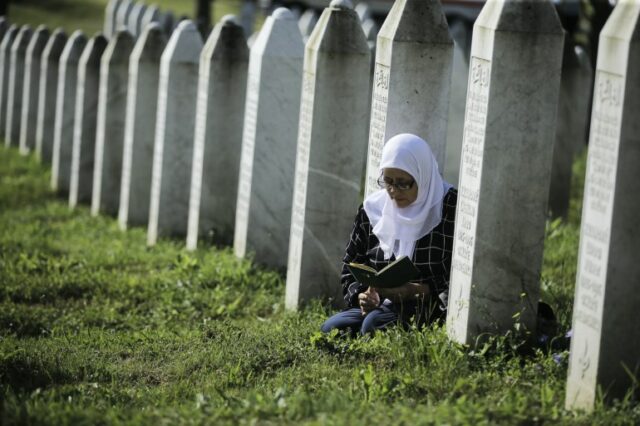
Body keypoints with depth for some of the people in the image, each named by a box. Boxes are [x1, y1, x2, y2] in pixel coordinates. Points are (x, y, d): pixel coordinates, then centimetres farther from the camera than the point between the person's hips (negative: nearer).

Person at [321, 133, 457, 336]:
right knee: (331, 328, -23)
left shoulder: (450, 208, -6)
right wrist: (361, 295, -6)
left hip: (430, 312, -5)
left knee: (375, 323, -32)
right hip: (379, 306, 5)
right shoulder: (373, 209, 9)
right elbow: (351, 268, 15)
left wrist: (414, 291, -22)